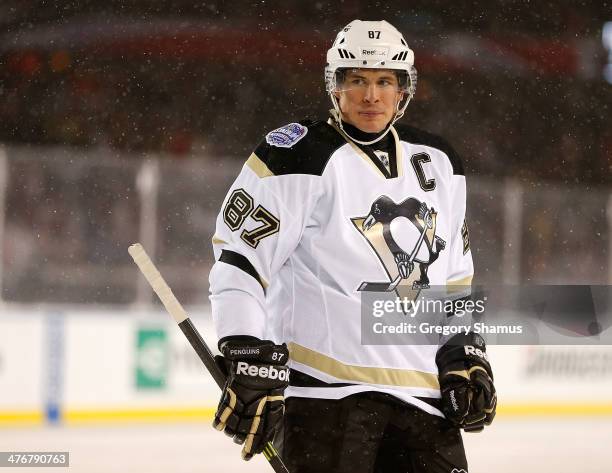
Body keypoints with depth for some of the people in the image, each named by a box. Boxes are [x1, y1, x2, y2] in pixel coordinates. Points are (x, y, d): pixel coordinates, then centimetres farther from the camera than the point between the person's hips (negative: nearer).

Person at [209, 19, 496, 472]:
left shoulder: (438, 164, 14)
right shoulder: (300, 157, -7)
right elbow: (239, 262, -12)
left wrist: (466, 355, 14)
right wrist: (251, 362, -18)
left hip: (422, 392, 6)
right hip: (325, 388, -6)